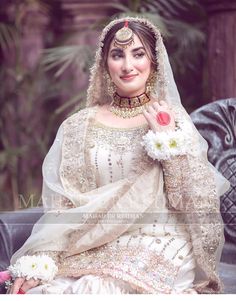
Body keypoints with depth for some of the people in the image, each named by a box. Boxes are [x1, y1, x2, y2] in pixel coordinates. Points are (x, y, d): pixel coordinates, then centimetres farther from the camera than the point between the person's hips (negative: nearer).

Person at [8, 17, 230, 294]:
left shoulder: (171, 118, 4)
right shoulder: (78, 127, 7)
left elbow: (198, 201, -1)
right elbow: (63, 205, 3)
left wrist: (167, 140, -10)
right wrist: (40, 261, -12)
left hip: (160, 252, -2)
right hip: (94, 251, 2)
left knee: (97, 291, -29)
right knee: (43, 289, -24)